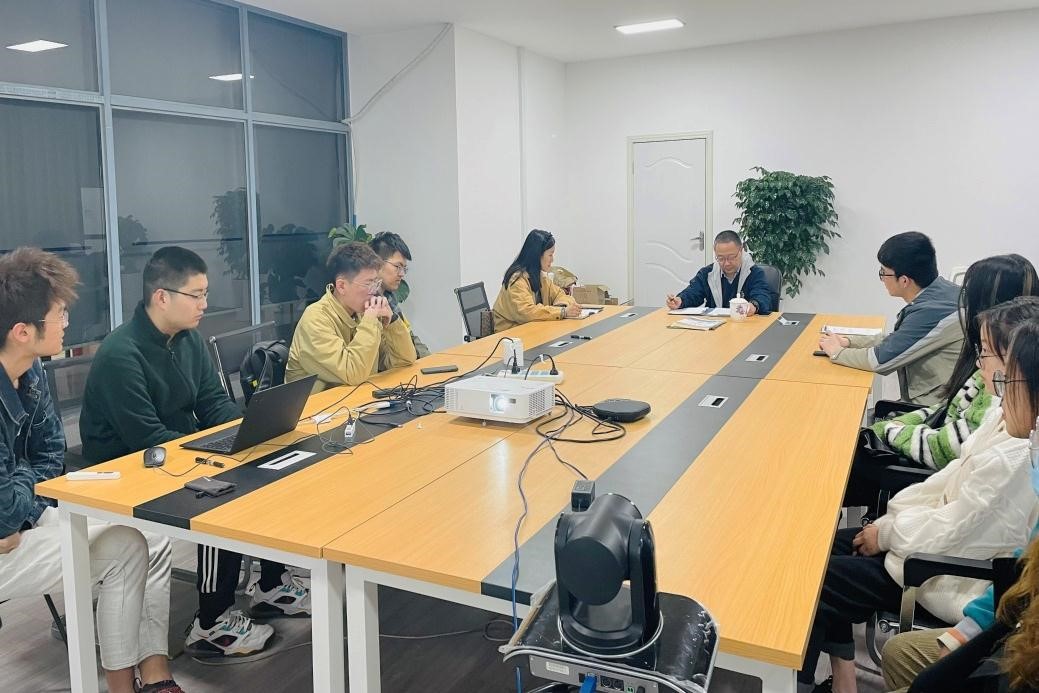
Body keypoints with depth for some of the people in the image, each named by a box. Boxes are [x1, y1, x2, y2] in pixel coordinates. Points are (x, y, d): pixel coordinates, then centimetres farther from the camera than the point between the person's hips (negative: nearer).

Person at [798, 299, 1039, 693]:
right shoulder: (1007, 416, -3)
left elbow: (949, 532, -24)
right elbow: (951, 479, 7)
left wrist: (888, 533, -8)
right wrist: (891, 517, 3)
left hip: (951, 578, -9)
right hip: (946, 537, 9)